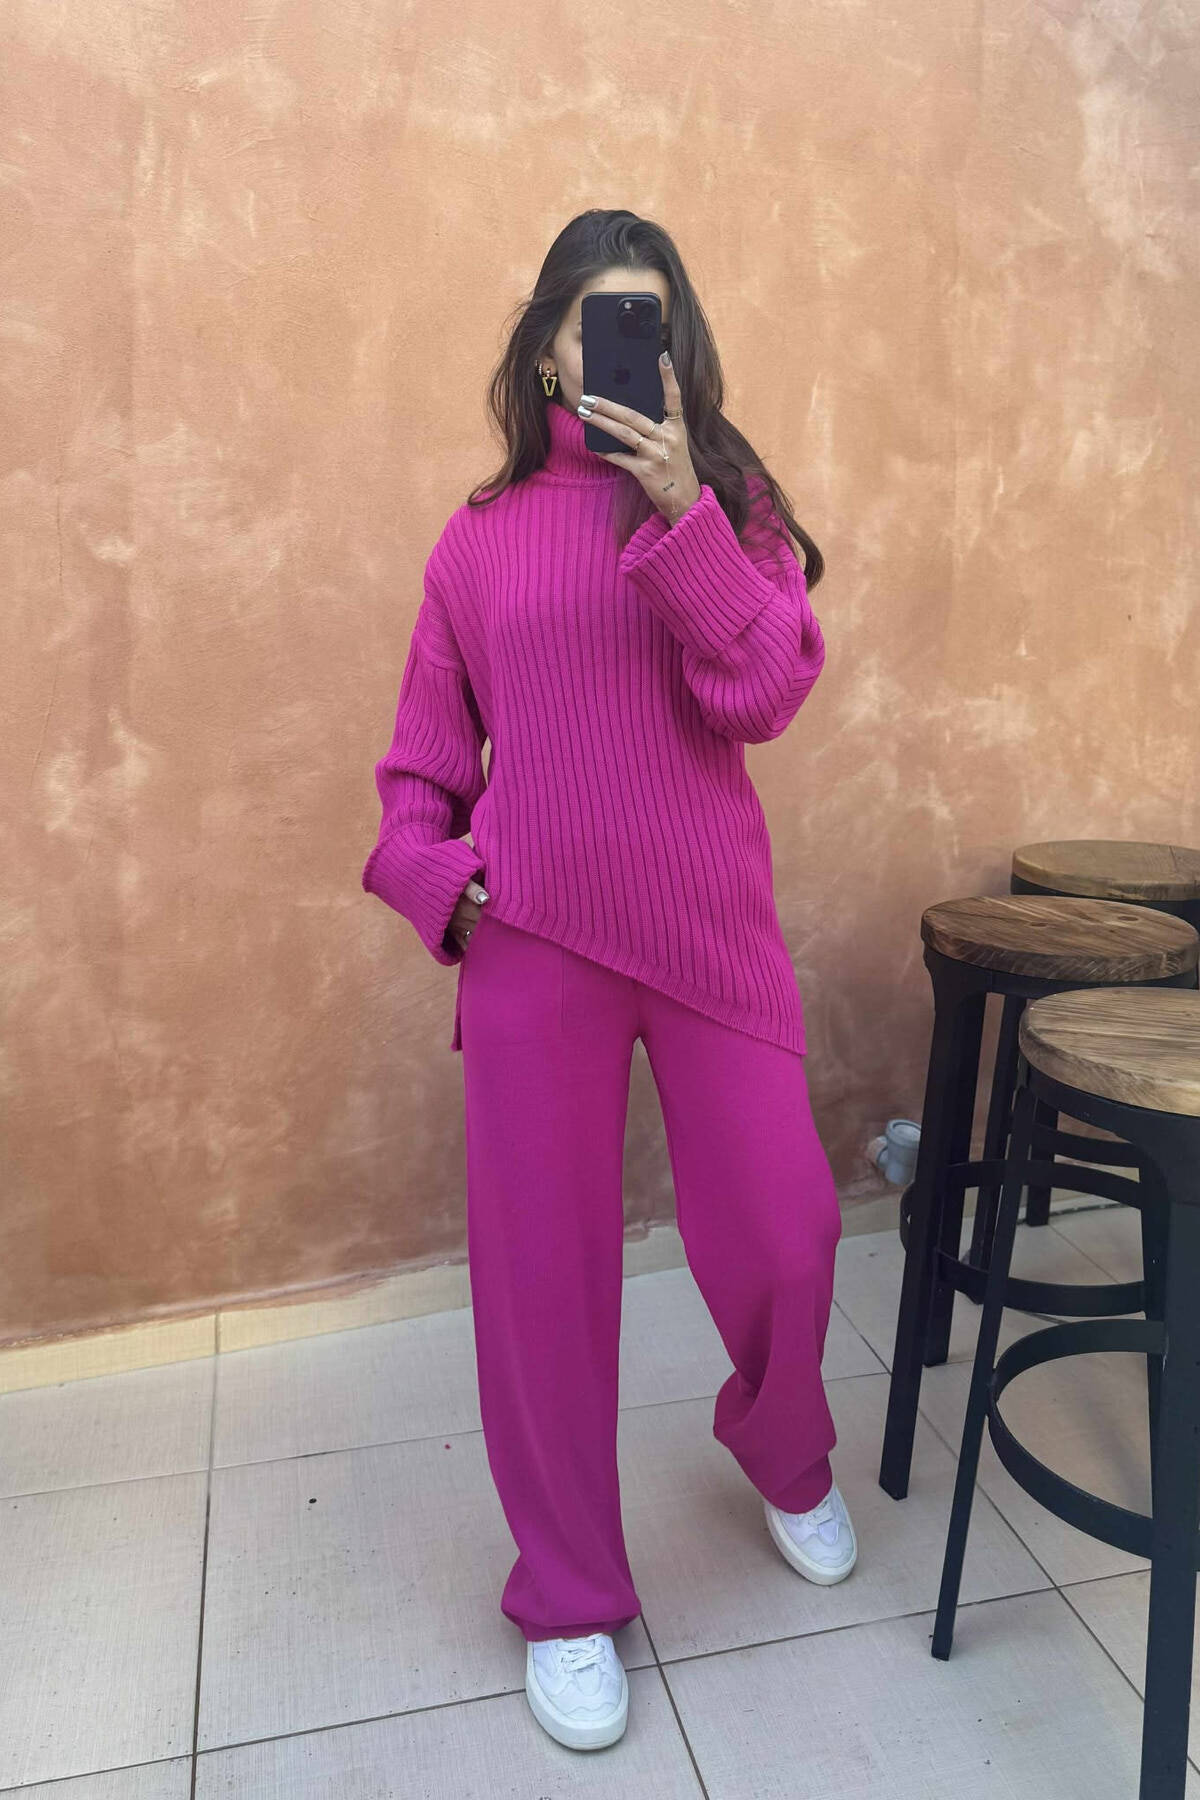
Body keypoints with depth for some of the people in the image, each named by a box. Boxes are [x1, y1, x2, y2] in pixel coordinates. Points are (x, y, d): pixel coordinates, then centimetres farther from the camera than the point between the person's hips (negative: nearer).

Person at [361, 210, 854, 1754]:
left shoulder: (724, 504, 7)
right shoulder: (481, 541, 7)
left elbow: (764, 696, -9)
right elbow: (423, 755, 12)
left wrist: (679, 510, -16)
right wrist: (425, 869, -5)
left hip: (712, 930, 1)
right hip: (534, 945, 0)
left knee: (784, 1238, 6)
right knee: (543, 1269, 6)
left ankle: (786, 1458, 43)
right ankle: (568, 1599, 30)